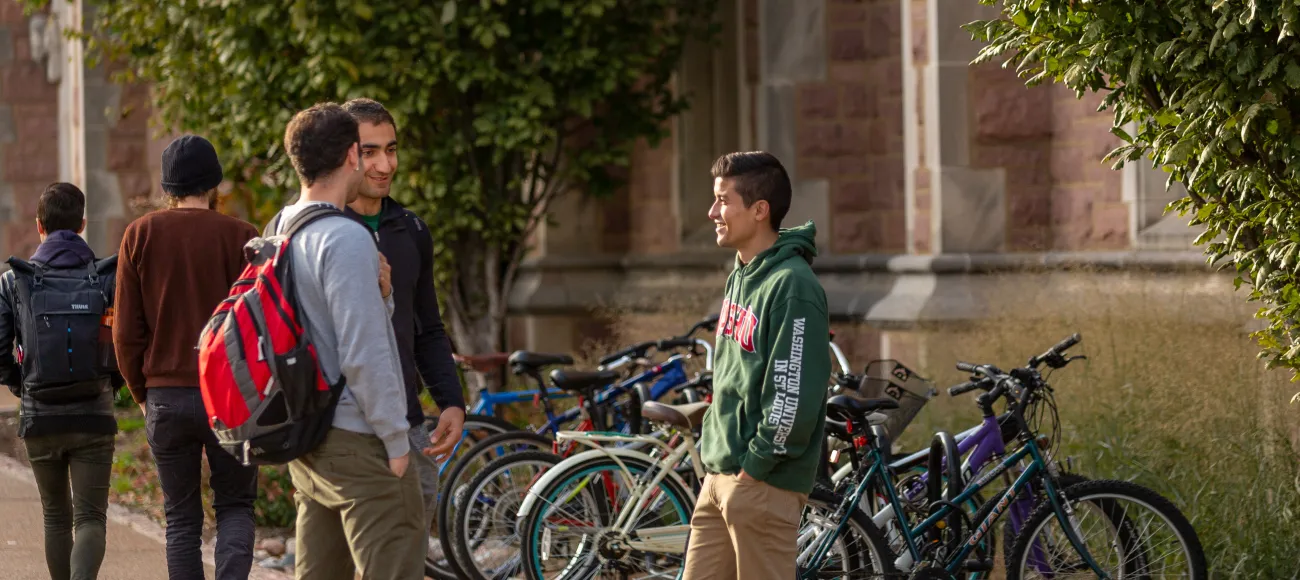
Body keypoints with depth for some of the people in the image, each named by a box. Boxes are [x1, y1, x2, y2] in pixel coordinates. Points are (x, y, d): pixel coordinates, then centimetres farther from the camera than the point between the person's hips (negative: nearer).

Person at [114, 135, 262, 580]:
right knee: (235, 506, 11)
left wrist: (141, 393, 12)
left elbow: (126, 331, 1)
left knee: (181, 518, 11)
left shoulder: (141, 235, 1)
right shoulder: (240, 237, -4)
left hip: (165, 396, 1)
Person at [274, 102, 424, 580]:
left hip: (307, 443, 9)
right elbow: (363, 356, -20)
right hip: (357, 440, -9)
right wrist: (396, 442, -13)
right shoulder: (346, 240, -17)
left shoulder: (279, 233, 10)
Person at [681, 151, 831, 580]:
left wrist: (754, 465, -16)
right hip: (719, 476, 9)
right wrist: (711, 443, 13)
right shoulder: (740, 277, 13)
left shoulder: (792, 287, -17)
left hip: (764, 481, -9)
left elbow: (793, 398, -21)